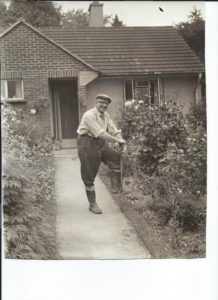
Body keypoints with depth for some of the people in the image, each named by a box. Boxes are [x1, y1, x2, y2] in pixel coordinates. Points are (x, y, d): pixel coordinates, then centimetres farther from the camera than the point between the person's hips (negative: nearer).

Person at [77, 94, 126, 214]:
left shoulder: (106, 115, 9)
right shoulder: (89, 115, -18)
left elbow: (114, 130, 6)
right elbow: (100, 133, -26)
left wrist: (122, 143, -10)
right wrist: (117, 140, -27)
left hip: (101, 144, 8)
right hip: (88, 144, -8)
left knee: (118, 158, -8)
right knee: (89, 177, 0)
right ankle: (92, 204, 11)